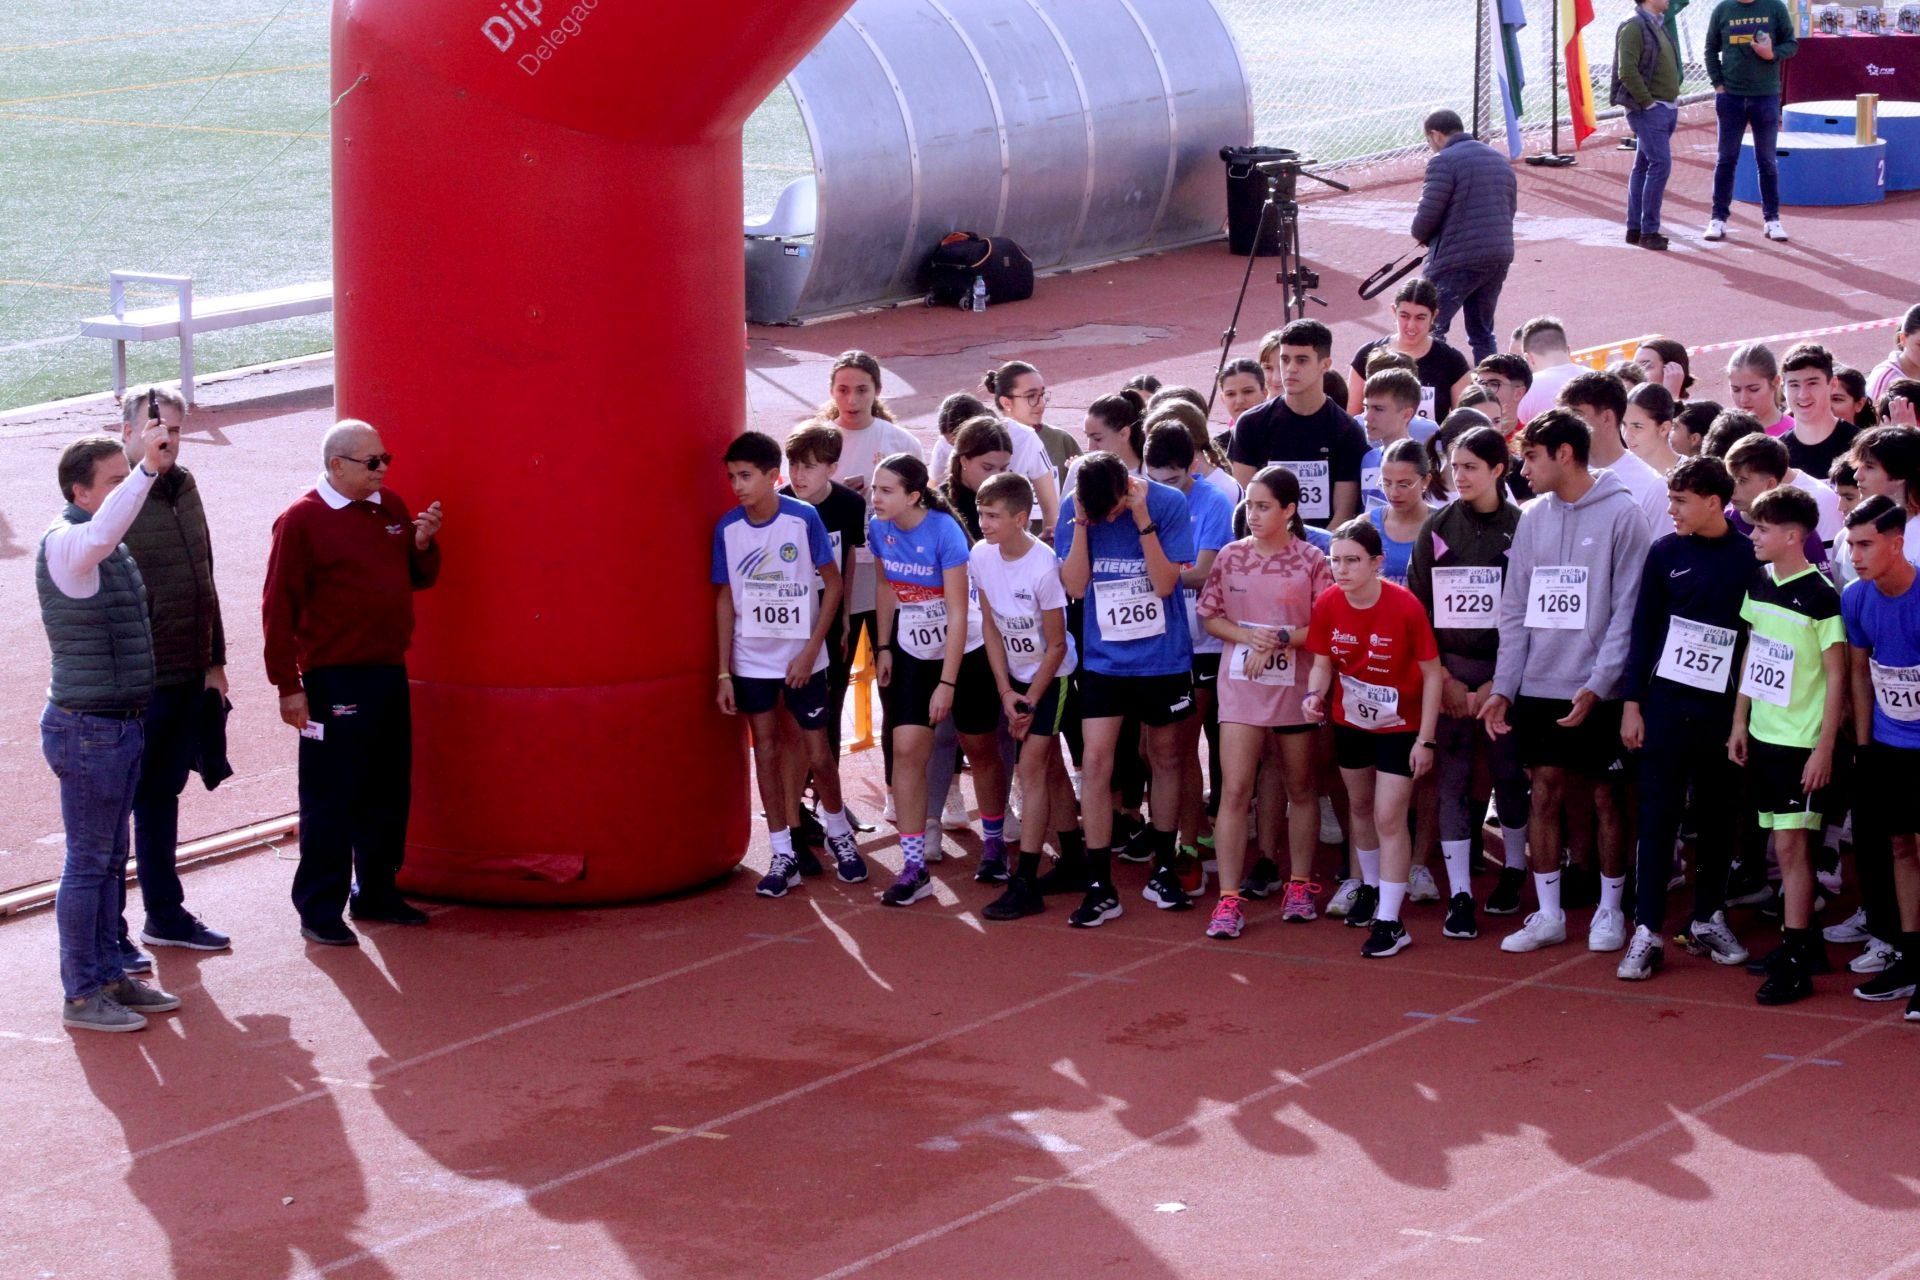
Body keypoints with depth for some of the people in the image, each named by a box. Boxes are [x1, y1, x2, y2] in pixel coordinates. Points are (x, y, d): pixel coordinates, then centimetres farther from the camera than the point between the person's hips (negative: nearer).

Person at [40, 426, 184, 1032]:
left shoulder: (109, 549, 13)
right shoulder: (64, 543, -18)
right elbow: (103, 531, -41)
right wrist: (149, 469, -48)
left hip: (121, 725, 9)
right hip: (87, 727, -9)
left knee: (111, 858, 15)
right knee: (87, 862, -3)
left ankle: (108, 976, 24)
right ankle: (81, 995, 3)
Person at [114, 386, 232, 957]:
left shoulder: (183, 488, 12)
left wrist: (214, 659, 19)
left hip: (187, 677, 8)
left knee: (164, 793, 18)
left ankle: (165, 913, 28)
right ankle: (109, 930, 5)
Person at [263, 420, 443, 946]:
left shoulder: (390, 507, 10)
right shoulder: (302, 520, -10)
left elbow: (419, 578, 20)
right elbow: (278, 607, -11)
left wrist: (423, 544, -3)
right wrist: (288, 685, -13)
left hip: (390, 675, 7)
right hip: (335, 681, -7)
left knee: (388, 793, 14)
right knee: (330, 798, -2)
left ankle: (376, 893, 27)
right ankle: (320, 909, 5)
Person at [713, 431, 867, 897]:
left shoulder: (804, 518, -13)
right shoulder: (728, 528, -6)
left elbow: (833, 583, -6)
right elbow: (725, 599, 1)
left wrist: (811, 650, -12)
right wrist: (724, 673, -1)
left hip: (802, 659, -2)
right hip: (752, 660, 2)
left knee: (818, 753, 3)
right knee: (767, 749, 6)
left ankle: (838, 832, 28)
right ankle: (783, 855, 15)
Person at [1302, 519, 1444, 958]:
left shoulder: (1405, 607, -26)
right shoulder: (1327, 605, -14)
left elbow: (1432, 674, -18)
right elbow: (1322, 663, -2)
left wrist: (1425, 740, -19)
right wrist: (1314, 694, -25)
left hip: (1399, 726, -5)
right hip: (1350, 720, 5)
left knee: (1389, 818, -10)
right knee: (1359, 806, 21)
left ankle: (1390, 922, -5)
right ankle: (1371, 887, 44)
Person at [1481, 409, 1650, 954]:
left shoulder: (1621, 514, -7)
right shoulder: (1533, 518, 9)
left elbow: (1626, 610, -10)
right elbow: (1514, 609, 11)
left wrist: (1598, 684, -17)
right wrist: (1503, 688, 3)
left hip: (1598, 690, -5)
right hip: (1539, 685, 5)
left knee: (1604, 796, 4)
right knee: (1545, 791, 6)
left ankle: (1610, 910, 16)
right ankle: (1548, 914, 14)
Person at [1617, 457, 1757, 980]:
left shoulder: (1748, 558, -3)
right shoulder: (1665, 553, 1)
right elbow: (1643, 630, 3)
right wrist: (1632, 703, -1)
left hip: (1724, 708, 0)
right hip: (1667, 704, 0)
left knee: (1718, 815, 9)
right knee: (1658, 815, -1)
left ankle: (1708, 919, 22)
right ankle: (1647, 931, -1)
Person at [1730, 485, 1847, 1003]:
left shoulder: (1820, 597, -14)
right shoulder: (1759, 583, 5)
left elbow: (1837, 677, -12)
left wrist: (1825, 748, -14)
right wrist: (1739, 721, 13)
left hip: (1802, 742, -7)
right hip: (1762, 736, 7)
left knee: (1791, 844, -7)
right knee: (1785, 845, 12)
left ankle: (1794, 963, -4)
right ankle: (1806, 943, 23)